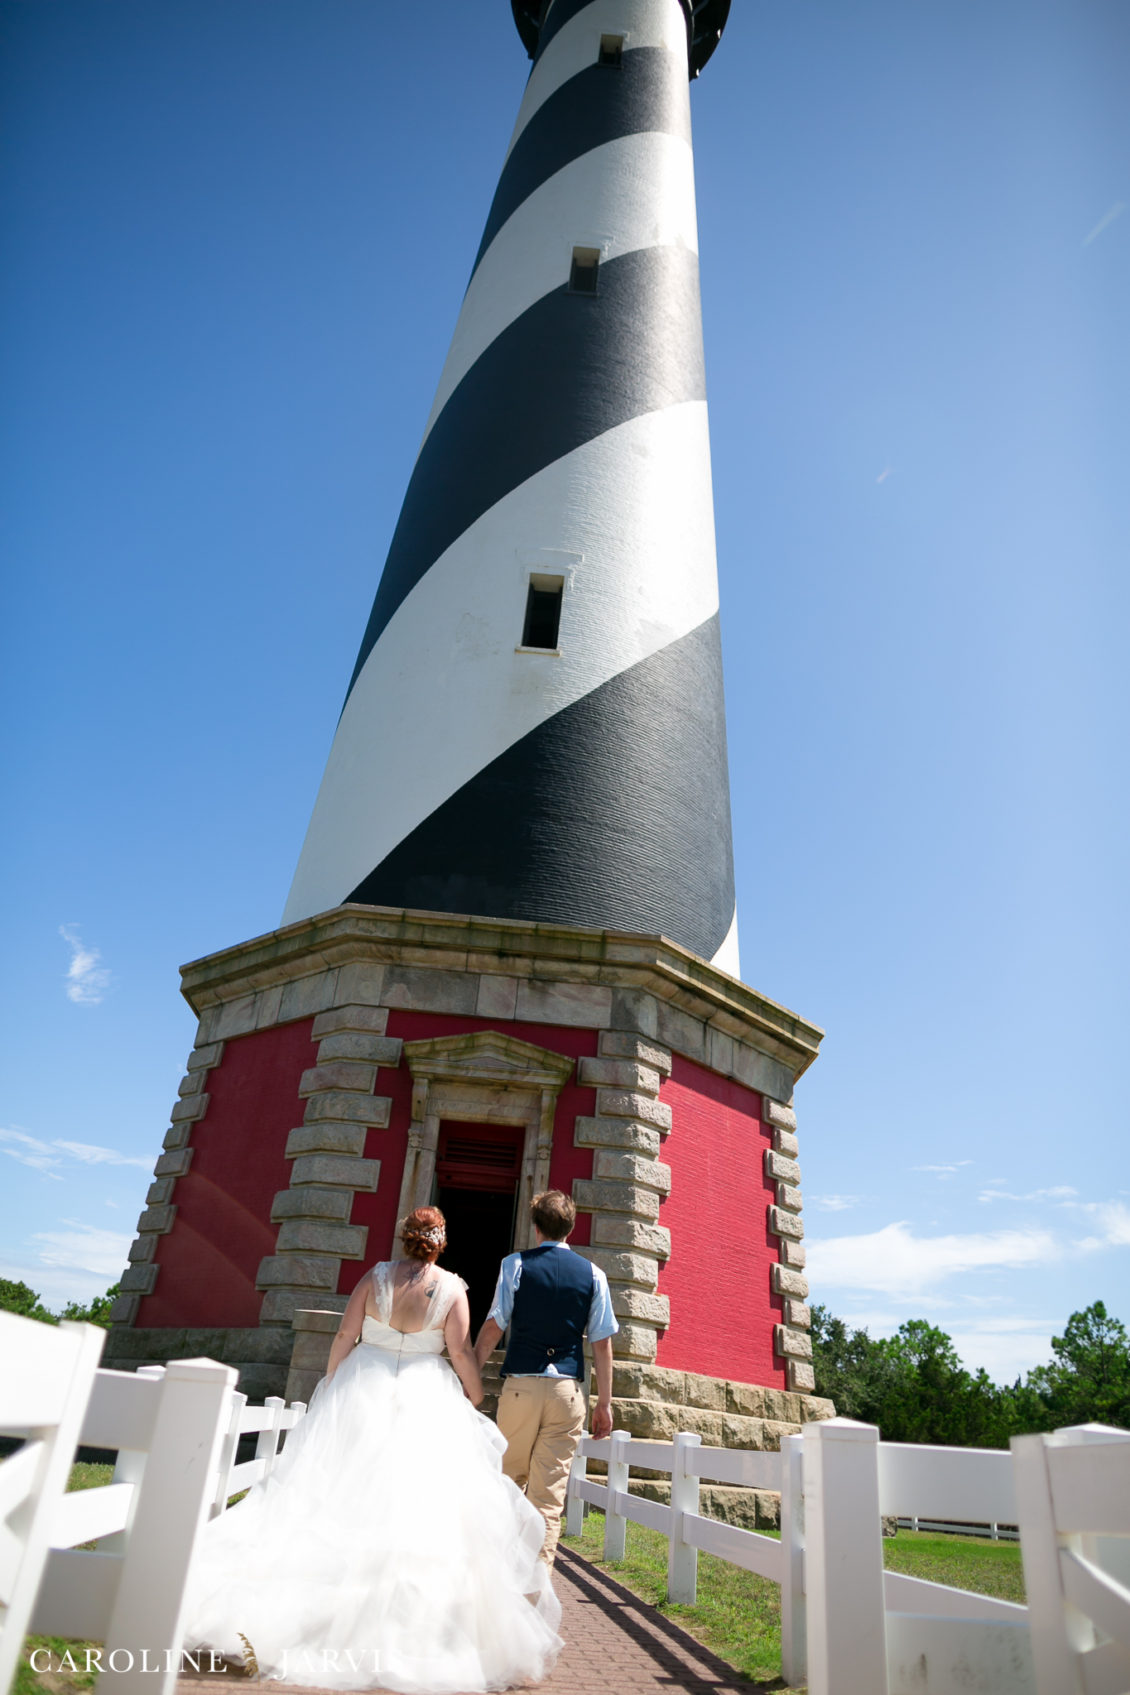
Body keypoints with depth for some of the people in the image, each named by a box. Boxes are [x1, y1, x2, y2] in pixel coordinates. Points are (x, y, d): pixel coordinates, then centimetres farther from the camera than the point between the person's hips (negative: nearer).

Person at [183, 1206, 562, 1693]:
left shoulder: (376, 1276, -4)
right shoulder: (452, 1288, -8)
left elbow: (345, 1335, -2)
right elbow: (461, 1352, -8)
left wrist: (329, 1384, 11)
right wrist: (476, 1398, 6)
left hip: (364, 1390, 2)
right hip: (426, 1399, -2)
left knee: (341, 1489, 11)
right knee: (425, 1495, 7)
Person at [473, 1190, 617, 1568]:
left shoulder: (515, 1265, 0)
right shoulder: (593, 1274, 5)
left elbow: (493, 1328, -4)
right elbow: (602, 1342, 5)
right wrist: (604, 1402, 10)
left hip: (520, 1385, -1)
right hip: (568, 1389, 1)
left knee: (509, 1480, 19)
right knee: (550, 1495, 6)